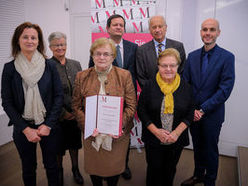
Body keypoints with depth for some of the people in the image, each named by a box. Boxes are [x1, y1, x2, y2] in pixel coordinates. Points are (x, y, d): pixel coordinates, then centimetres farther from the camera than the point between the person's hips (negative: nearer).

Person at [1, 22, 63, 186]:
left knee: (51, 165, 15)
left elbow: (59, 96, -4)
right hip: (23, 128, 0)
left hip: (48, 127, 0)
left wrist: (48, 125, -11)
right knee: (28, 167, 17)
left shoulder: (49, 66, -5)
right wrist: (26, 129, -11)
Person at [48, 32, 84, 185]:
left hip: (75, 114, 4)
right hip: (58, 116, -3)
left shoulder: (76, 64, 5)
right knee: (58, 145, 14)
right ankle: (59, 171, 38)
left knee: (74, 143, 18)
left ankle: (75, 169, 39)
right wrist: (63, 113, -12)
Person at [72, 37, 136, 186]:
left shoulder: (124, 75, -5)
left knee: (114, 168, 16)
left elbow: (131, 106, -6)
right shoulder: (82, 77, -1)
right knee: (93, 168, 17)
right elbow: (76, 106, 1)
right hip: (92, 135, 1)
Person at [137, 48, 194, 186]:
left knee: (170, 170, 20)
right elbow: (141, 111, -7)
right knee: (154, 169, 14)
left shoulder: (185, 87, -3)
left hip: (177, 140, 2)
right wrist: (156, 131, -16)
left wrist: (177, 132, -14)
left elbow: (190, 114, -2)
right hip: (153, 139, -1)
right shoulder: (149, 86, -7)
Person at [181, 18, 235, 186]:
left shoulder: (227, 57, -10)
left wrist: (203, 109, -17)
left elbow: (225, 89, -15)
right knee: (197, 146, 20)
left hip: (212, 114, -4)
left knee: (210, 149, 12)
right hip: (193, 113, 4)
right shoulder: (192, 56, 3)